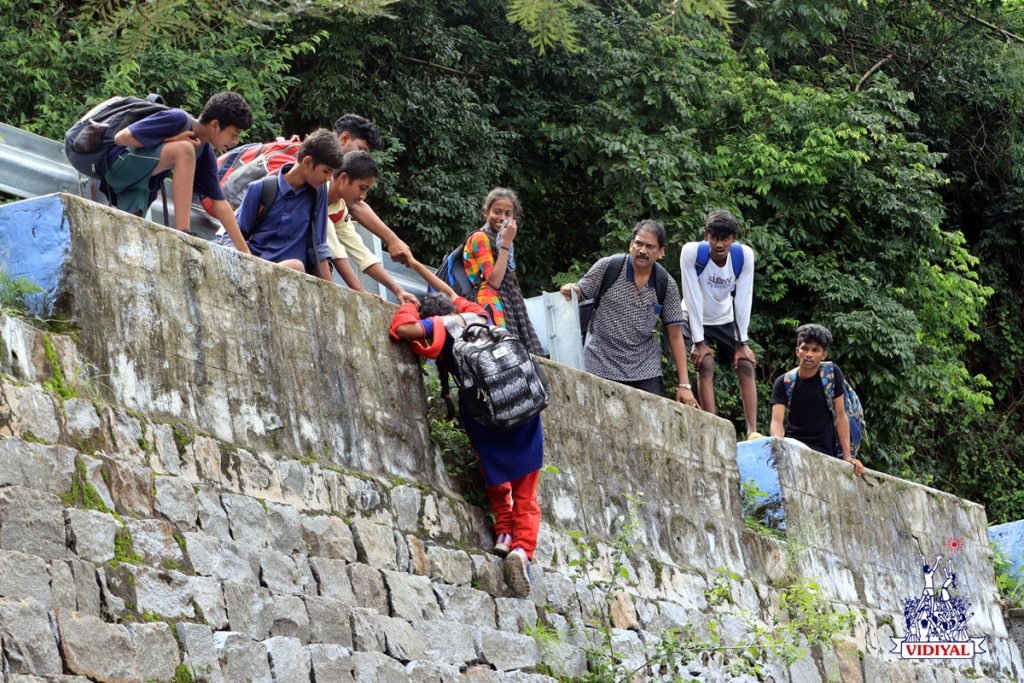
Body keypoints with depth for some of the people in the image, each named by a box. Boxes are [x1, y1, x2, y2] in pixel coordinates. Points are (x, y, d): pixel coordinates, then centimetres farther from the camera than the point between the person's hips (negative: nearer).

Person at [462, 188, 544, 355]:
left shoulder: (497, 239, 21)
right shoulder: (479, 238, -4)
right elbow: (493, 281, -14)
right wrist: (506, 243, -12)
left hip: (509, 303, 9)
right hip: (492, 306, -9)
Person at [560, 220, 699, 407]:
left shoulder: (666, 284, -3)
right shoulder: (607, 267, -7)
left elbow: (675, 336, 0)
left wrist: (684, 384, -3)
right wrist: (570, 291, -26)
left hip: (645, 368, 1)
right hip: (601, 364, -1)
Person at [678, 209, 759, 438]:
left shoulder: (744, 255, -22)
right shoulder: (692, 252, -30)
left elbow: (743, 299, -17)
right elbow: (693, 299, -27)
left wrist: (742, 342, -16)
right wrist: (698, 342, -25)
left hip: (725, 319, 3)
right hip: (695, 319, -3)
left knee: (746, 365, -8)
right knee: (706, 364, -21)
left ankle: (752, 431, -12)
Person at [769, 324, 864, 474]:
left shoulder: (832, 373, 0)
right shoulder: (783, 382, 2)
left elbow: (841, 415, 1)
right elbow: (777, 421, -8)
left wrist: (847, 456, -4)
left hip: (822, 449, -2)